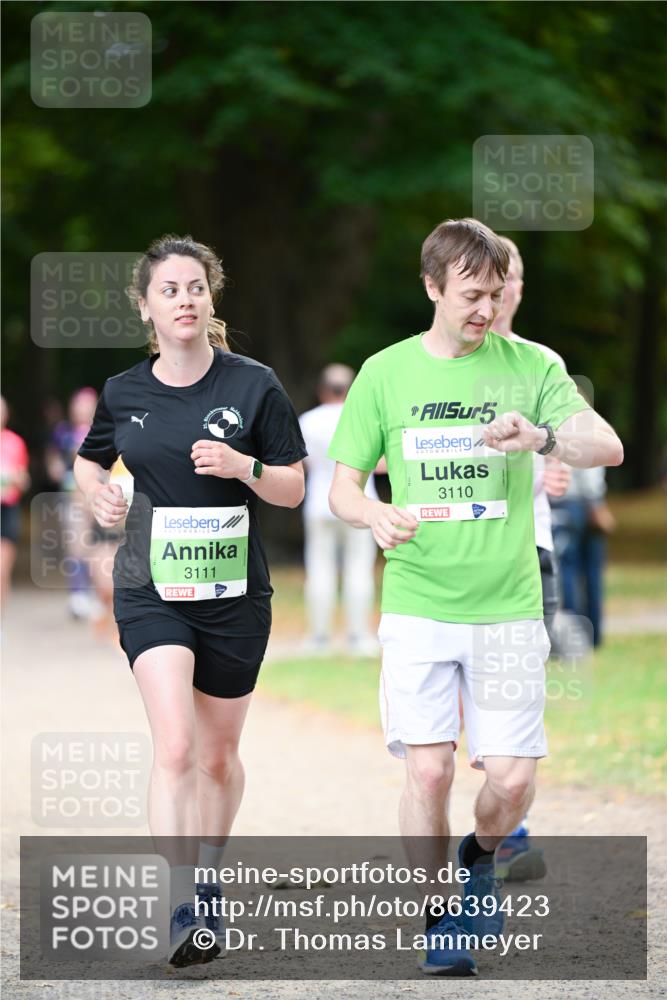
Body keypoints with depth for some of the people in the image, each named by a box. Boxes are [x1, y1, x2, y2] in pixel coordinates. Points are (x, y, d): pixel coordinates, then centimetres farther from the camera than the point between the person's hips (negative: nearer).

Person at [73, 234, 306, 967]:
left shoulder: (254, 386, -2)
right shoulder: (123, 393, 2)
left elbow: (293, 489, 2)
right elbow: (89, 461, 21)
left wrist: (242, 466, -18)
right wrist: (98, 494, -1)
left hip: (234, 594, 1)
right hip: (150, 593, -1)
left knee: (219, 754, 13)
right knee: (175, 746, -18)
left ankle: (208, 877, 38)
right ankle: (181, 913, -21)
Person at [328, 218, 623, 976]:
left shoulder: (530, 366, 3)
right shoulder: (385, 373, 4)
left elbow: (608, 447, -6)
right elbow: (341, 486, 6)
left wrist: (543, 438, -27)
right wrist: (376, 516, -17)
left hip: (507, 607, 0)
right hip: (417, 606, 0)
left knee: (512, 778, -5)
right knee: (428, 769, -8)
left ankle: (480, 858, 29)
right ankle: (438, 923, 10)